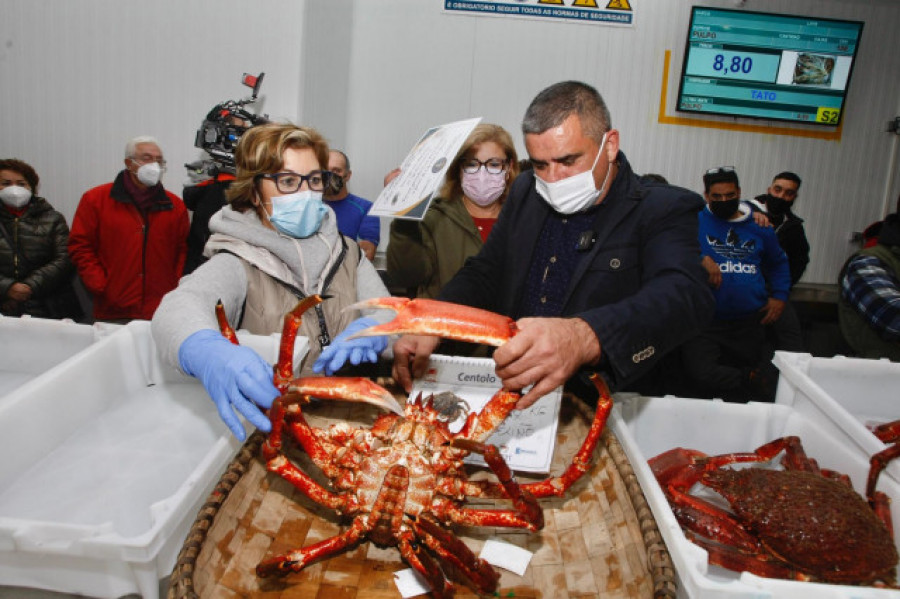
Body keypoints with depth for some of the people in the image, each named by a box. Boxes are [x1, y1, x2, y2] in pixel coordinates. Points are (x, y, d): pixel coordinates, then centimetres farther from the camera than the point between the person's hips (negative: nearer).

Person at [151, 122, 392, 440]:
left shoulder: (346, 254, 10)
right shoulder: (236, 267, -6)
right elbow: (179, 307, -25)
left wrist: (371, 330, -22)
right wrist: (208, 352, -49)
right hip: (271, 426, -1)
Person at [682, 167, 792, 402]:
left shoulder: (759, 227, 14)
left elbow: (778, 263, 28)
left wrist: (779, 296, 14)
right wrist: (702, 258, -25)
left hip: (750, 324, 4)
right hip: (706, 322, -4)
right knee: (700, 374, -24)